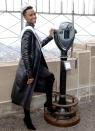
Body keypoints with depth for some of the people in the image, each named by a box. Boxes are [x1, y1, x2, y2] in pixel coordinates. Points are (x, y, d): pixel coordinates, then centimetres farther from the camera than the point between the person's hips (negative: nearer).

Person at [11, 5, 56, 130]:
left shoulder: (32, 30, 6)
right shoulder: (28, 32, -23)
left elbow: (38, 45, 21)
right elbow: (25, 54, -26)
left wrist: (50, 36, 21)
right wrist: (30, 74, -24)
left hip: (36, 65, 9)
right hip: (29, 67, -9)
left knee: (50, 77, 16)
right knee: (27, 93, 6)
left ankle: (49, 103, 29)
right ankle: (27, 118, 25)